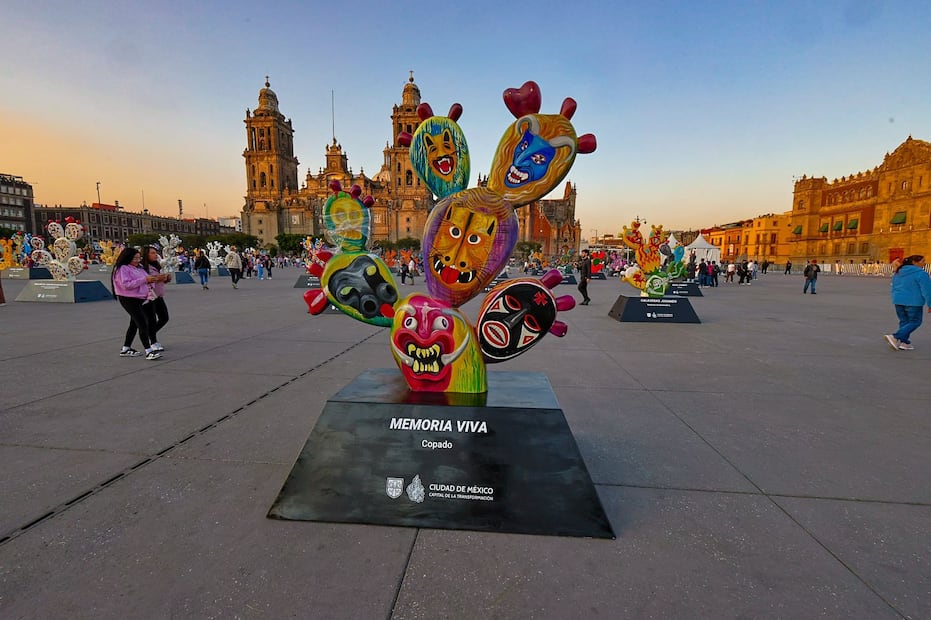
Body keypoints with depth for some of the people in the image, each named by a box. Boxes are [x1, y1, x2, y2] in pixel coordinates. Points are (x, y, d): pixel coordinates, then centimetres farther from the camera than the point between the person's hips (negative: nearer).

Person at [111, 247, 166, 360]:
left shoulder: (138, 269, 13)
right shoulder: (122, 269, -12)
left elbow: (145, 281, 15)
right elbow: (126, 285, -23)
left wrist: (155, 279, -6)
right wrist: (144, 279, -25)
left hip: (138, 299, 10)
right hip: (128, 299, -10)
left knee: (135, 324, 17)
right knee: (143, 324, -14)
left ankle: (125, 349, 29)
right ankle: (149, 351, -15)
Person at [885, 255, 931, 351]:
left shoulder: (898, 272, 12)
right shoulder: (921, 273, -12)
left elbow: (894, 288, 20)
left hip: (898, 301, 7)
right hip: (913, 302, -7)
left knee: (904, 321, 13)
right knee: (915, 322, 3)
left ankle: (904, 342, 10)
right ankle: (895, 337, -12)